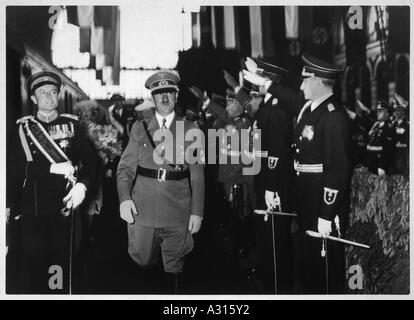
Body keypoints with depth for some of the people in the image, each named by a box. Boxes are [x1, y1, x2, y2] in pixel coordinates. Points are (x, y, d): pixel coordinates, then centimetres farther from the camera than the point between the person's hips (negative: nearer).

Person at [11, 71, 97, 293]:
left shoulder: (71, 124, 8)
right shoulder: (24, 127, 7)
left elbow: (90, 159, 3)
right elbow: (18, 167, -3)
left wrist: (82, 184, -14)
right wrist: (52, 168, -14)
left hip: (65, 203, 0)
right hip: (33, 206, 0)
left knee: (63, 259, 3)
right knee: (32, 261, 2)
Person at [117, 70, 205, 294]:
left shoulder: (190, 130, 6)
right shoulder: (139, 128, 9)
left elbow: (197, 173, 4)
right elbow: (125, 166, 4)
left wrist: (197, 212, -2)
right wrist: (124, 198, -12)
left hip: (177, 212, -1)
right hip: (142, 208, 1)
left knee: (174, 267, 9)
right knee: (141, 259, 8)